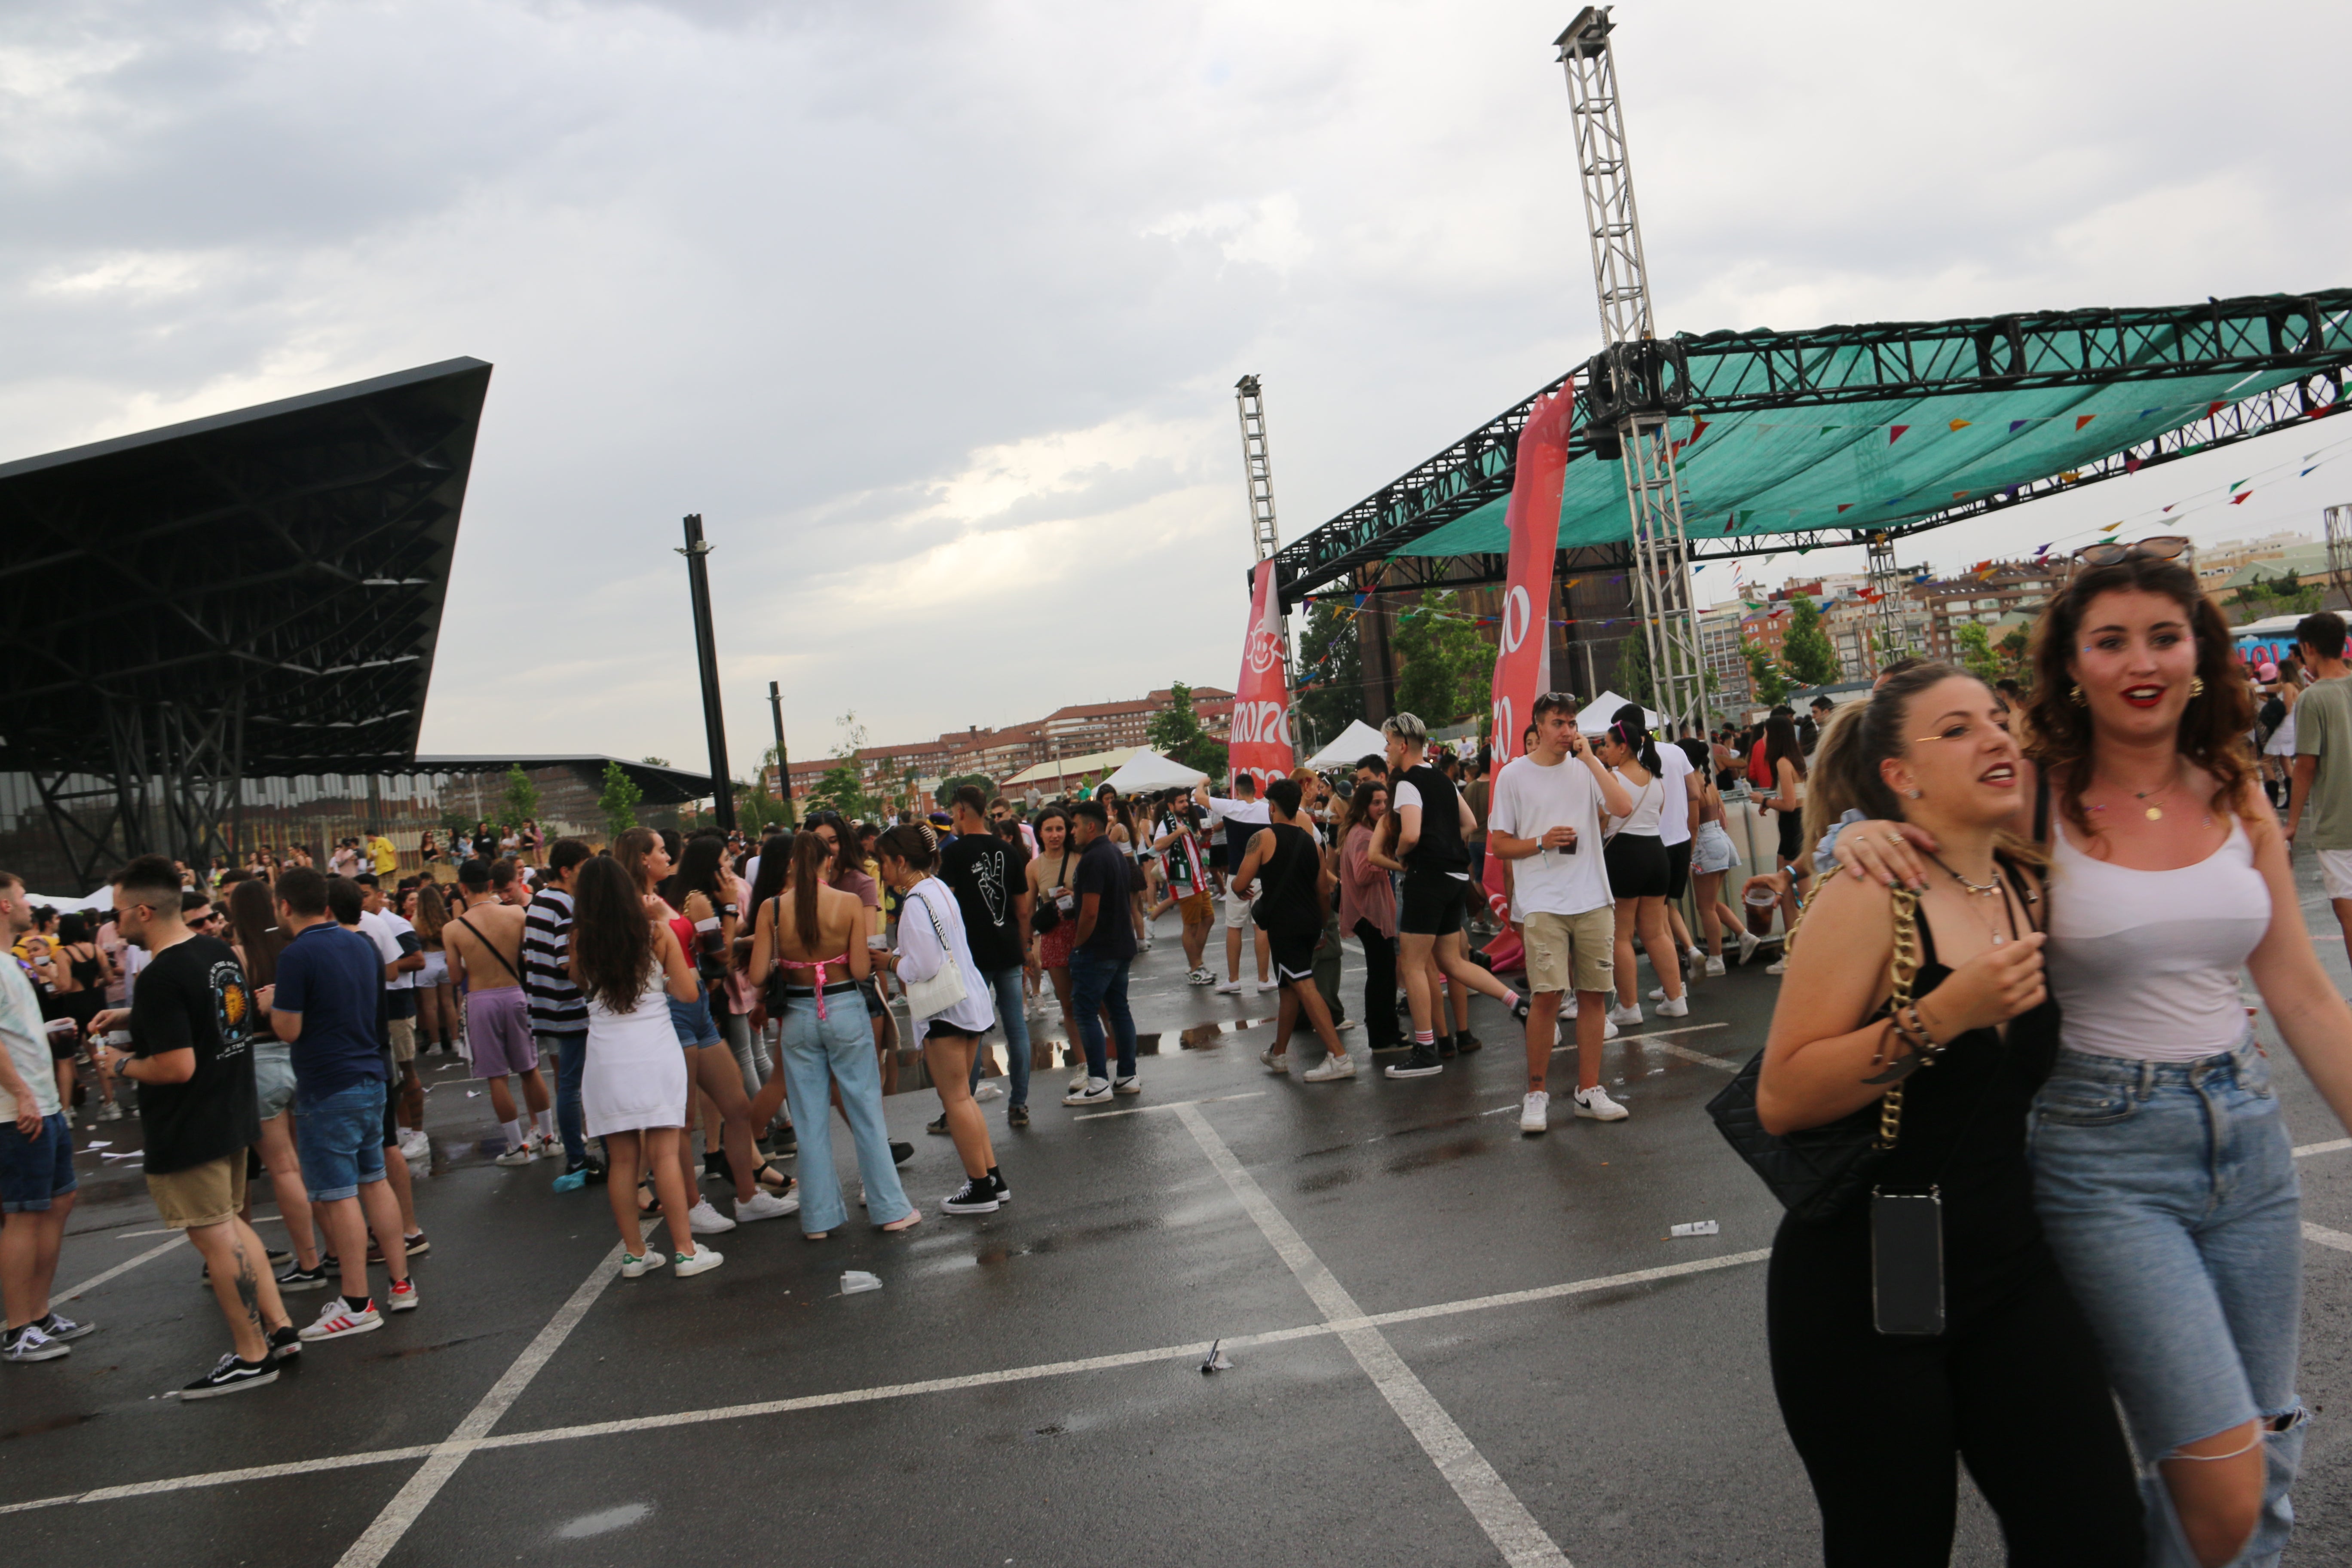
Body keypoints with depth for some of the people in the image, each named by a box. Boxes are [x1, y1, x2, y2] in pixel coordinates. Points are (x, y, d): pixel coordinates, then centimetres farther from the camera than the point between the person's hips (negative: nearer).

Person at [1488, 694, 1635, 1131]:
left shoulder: (1588, 768, 8)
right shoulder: (1513, 775, 2)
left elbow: (1624, 808, -9)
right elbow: (1499, 845, 3)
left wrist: (1590, 759, -9)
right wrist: (1541, 843, -13)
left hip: (1594, 900, 3)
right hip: (1542, 903, -3)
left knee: (1593, 993, 6)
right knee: (1547, 994, -11)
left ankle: (1589, 1091, 16)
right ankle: (1536, 1094, 1)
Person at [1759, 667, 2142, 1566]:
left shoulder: (2028, 891, 6)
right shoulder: (1869, 895, -14)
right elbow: (1781, 1100, -21)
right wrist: (1942, 1015, -26)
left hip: (2006, 1266, 6)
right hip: (1862, 1288, -6)